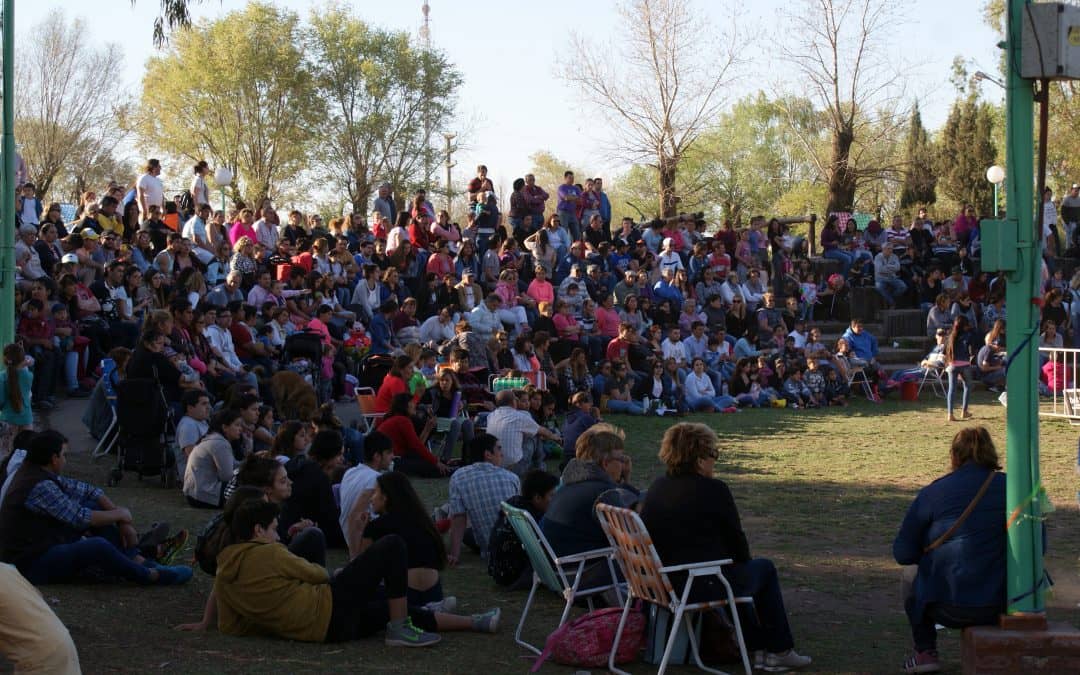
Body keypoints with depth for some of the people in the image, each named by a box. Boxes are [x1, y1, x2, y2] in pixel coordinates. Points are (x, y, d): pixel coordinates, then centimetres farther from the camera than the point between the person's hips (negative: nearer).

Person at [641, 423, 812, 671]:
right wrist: (743, 559, 17)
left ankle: (759, 648, 32)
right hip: (704, 586, -7)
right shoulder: (714, 490, -15)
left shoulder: (657, 488, 5)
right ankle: (780, 650, 24)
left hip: (662, 583, 7)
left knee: (745, 569, 31)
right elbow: (737, 543, -7)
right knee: (765, 568, 19)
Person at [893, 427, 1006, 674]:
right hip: (1003, 604, 2)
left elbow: (903, 554, -2)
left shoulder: (933, 493, -6)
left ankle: (925, 652, 19)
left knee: (913, 587, 31)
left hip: (949, 607, -2)